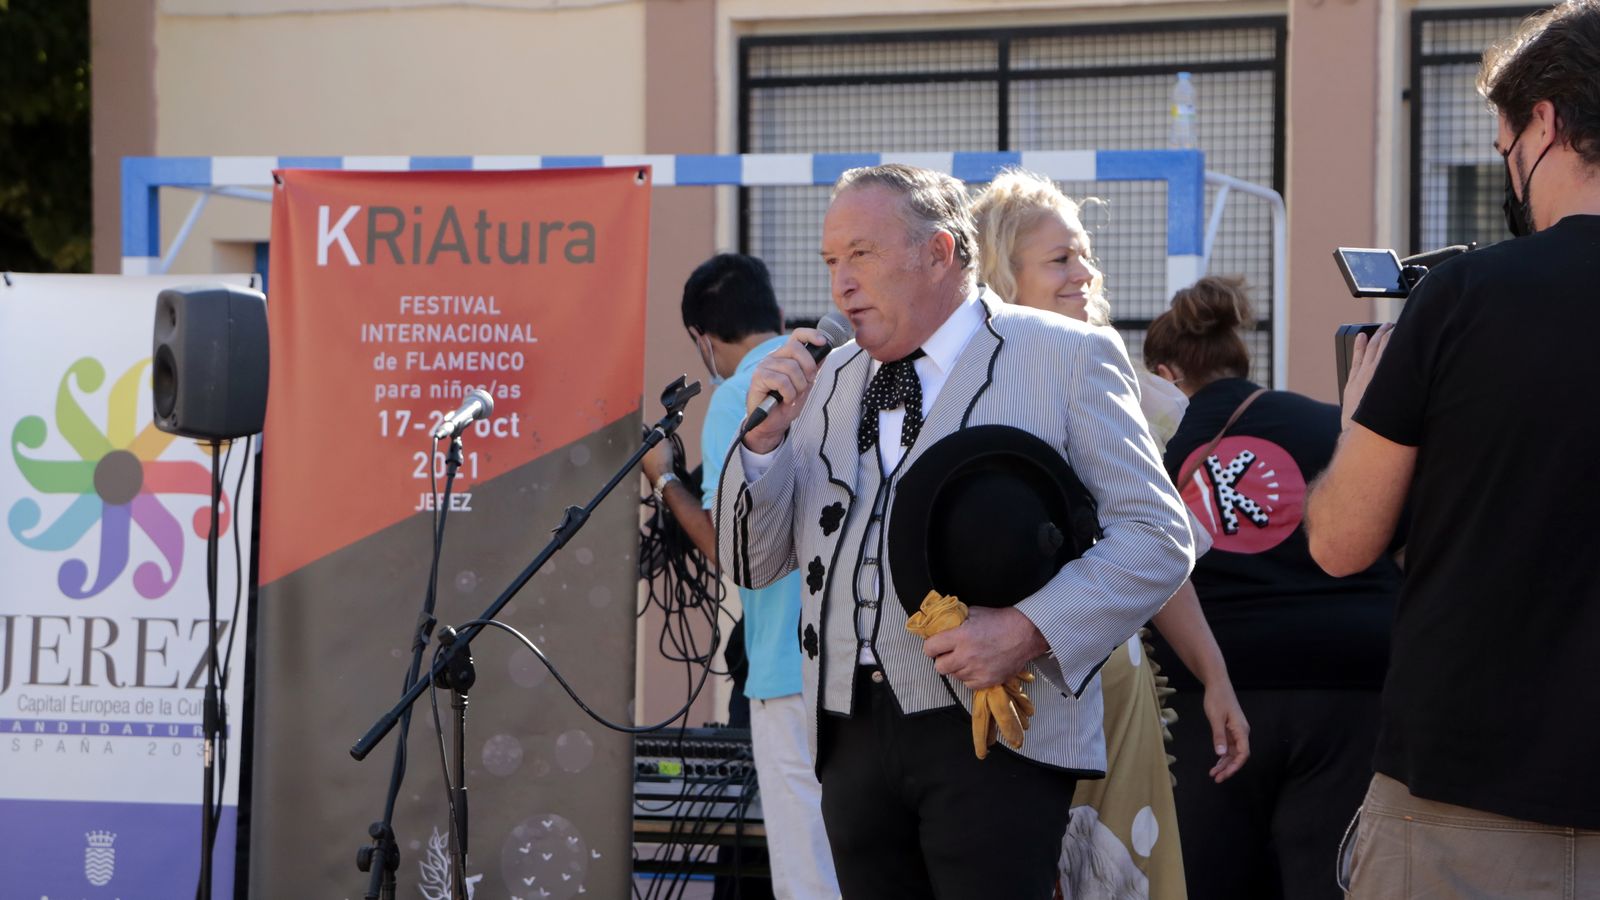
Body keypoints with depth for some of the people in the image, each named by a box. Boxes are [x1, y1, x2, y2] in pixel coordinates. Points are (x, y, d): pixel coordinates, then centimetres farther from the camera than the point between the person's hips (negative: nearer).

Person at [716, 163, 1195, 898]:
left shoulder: (1066, 358, 1)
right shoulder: (829, 382, 17)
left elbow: (1156, 537, -4)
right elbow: (757, 563, 17)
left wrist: (1031, 629, -17)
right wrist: (765, 434, 0)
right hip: (855, 735, 5)